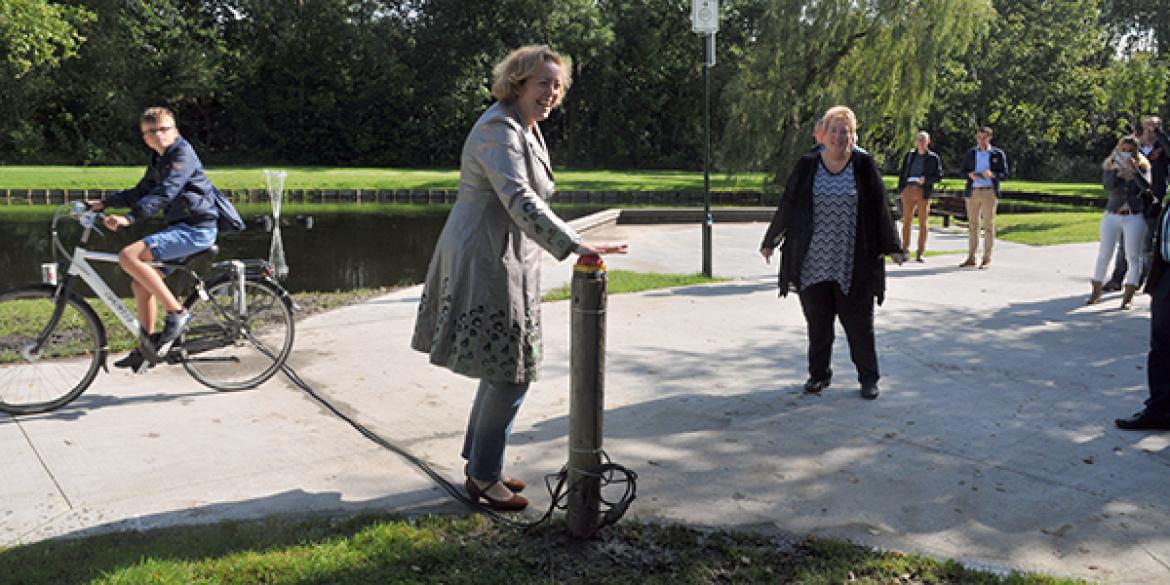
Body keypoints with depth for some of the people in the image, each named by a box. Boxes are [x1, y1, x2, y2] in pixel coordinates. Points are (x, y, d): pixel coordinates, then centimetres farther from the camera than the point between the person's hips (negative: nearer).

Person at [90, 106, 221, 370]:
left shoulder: (183, 155, -12)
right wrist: (104, 203, 17)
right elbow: (141, 192, 26)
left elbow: (163, 194, -25)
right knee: (140, 283, 10)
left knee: (128, 256, -22)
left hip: (196, 229, -10)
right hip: (179, 228, 10)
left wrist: (129, 218, -34)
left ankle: (177, 312, -16)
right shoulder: (158, 160, 17)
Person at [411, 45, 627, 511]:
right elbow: (519, 201, -32)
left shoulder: (526, 129, 16)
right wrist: (574, 246, -39)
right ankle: (483, 478, 10)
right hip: (486, 261, -10)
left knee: (505, 371, 15)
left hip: (505, 260, 10)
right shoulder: (500, 130, -17)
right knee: (512, 375, -5)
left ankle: (480, 467, 28)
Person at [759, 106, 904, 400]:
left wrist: (892, 247, 5)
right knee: (817, 321, 9)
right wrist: (771, 241, 13)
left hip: (853, 264, -1)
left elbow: (880, 209, 3)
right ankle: (819, 374, 25)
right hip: (813, 262, 1)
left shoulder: (864, 166, 0)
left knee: (859, 321, 5)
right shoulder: (807, 166, 2)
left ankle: (869, 378, 19)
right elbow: (787, 205, 8)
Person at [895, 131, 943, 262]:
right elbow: (902, 173, 15)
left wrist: (926, 180, -15)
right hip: (908, 190, 2)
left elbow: (938, 176, 3)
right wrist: (900, 189, 4)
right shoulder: (909, 155, 14)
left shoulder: (933, 158, 6)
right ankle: (905, 249, 11)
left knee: (923, 223, 0)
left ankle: (920, 253, 5)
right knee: (906, 221, 1)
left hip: (924, 192, -2)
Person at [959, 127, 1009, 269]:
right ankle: (971, 258, 10)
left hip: (989, 192, -3)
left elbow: (1004, 174, 2)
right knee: (972, 225, 5)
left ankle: (987, 259, 0)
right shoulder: (970, 153, 11)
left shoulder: (998, 154, 3)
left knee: (988, 225, -3)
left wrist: (992, 174, -18)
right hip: (972, 192, 3)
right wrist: (970, 174, -9)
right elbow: (963, 171, 13)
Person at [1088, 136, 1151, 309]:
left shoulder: (1142, 167, 2)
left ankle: (1127, 298, -3)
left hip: (1134, 218, -1)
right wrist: (1118, 170, -24)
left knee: (1133, 257, -4)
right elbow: (1108, 186, -13)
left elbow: (1146, 186, -16)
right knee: (1103, 255, 5)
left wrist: (1133, 170, -25)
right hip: (1112, 216, 1)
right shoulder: (1110, 166, 3)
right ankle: (1096, 292, 19)